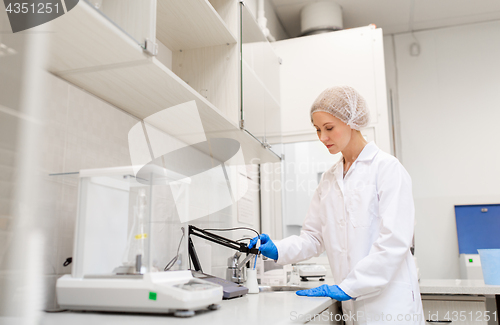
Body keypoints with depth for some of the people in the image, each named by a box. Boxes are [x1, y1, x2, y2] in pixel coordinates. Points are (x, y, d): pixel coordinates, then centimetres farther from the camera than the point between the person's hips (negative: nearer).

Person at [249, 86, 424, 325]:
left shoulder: (387, 168, -9)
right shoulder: (329, 179, 12)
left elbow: (394, 241, -17)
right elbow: (314, 237, 13)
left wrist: (348, 288, -19)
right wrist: (278, 250, -5)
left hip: (388, 302, -5)